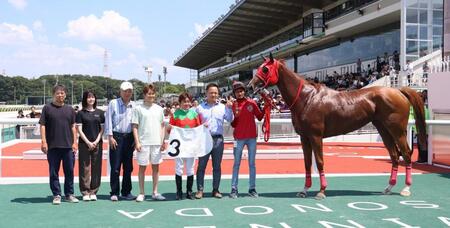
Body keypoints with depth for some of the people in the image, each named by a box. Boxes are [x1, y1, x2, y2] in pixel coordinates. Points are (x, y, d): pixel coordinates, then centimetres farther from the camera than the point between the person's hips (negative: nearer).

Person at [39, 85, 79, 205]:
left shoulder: (70, 109, 11)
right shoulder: (47, 108, 3)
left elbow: (73, 127, 11)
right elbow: (42, 126, 0)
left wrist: (75, 142, 4)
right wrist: (43, 141, -8)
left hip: (68, 146, 2)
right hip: (52, 146, -2)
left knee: (69, 171, 6)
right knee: (54, 172, 4)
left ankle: (69, 194, 18)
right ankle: (56, 195, 13)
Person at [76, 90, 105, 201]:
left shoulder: (100, 113, 9)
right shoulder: (81, 113, 2)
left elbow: (102, 129, 8)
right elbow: (79, 130, -2)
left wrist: (96, 141, -5)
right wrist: (88, 142, -10)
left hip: (97, 144, 2)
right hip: (84, 143, -2)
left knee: (96, 168, 4)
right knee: (85, 168, -1)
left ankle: (93, 192, 12)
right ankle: (85, 192, 6)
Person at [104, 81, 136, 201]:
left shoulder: (134, 106, 9)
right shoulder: (113, 103, 1)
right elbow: (108, 120, -1)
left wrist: (135, 138, 7)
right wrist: (110, 136, -7)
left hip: (129, 137, 4)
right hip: (116, 136, -3)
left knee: (128, 167, 7)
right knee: (115, 167, -3)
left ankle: (126, 192, 16)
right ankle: (114, 193, 4)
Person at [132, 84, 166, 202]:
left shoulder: (159, 109, 10)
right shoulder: (138, 109, 0)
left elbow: (162, 126, 13)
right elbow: (135, 127, -2)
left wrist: (163, 141, 5)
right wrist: (137, 142, -10)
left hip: (156, 142, 3)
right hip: (143, 142, -3)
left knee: (156, 167, 7)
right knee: (142, 167, 3)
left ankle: (155, 192, 15)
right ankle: (141, 193, 11)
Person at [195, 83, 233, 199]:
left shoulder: (222, 107, 9)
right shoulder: (200, 108, 7)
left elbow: (230, 120, -1)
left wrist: (229, 108, -13)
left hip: (218, 139, 1)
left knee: (217, 166, 7)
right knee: (201, 165, -1)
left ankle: (216, 190, 15)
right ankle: (200, 190, 5)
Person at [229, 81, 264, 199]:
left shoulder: (251, 103, 2)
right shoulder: (233, 105, 0)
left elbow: (260, 117, 4)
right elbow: (233, 124, 1)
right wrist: (235, 116, -17)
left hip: (252, 137, 1)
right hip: (239, 138, -1)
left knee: (252, 163, 7)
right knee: (236, 163, 3)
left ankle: (252, 188, 13)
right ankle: (234, 189, 5)